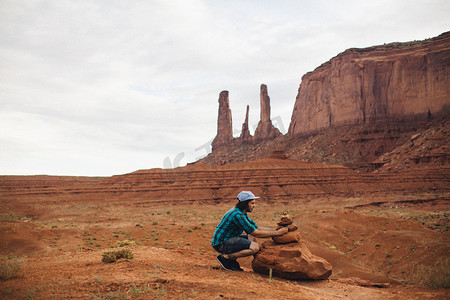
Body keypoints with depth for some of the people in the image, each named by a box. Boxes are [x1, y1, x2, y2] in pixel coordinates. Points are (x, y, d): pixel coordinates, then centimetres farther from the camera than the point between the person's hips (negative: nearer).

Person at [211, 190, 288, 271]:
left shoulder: (243, 213, 12)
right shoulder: (237, 215, -21)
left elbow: (257, 228, 14)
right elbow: (256, 233, -19)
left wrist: (276, 230, 4)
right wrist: (277, 233, -14)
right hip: (221, 244, -11)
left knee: (252, 238, 15)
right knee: (255, 247, -20)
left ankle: (230, 257, 4)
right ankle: (225, 257, -12)